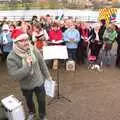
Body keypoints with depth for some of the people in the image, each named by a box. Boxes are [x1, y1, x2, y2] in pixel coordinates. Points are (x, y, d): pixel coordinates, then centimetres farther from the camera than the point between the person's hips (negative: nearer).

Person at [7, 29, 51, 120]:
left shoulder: (33, 49, -18)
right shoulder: (11, 57, -25)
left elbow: (42, 63, -4)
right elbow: (14, 75, -30)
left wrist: (47, 75, 5)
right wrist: (27, 66, -40)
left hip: (39, 81, 1)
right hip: (26, 85, 0)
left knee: (42, 100, 17)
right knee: (29, 101, 27)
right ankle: (31, 112, 60)